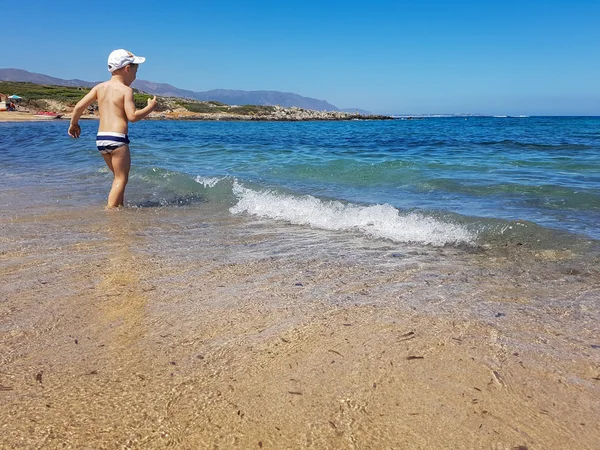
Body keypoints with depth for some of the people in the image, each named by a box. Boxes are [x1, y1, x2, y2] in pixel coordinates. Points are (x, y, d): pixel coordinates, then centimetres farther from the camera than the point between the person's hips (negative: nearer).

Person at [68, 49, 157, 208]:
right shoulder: (126, 90, -6)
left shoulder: (99, 87, 11)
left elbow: (79, 106, 8)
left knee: (119, 176, 21)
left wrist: (74, 124, 22)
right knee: (121, 178, 0)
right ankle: (110, 209, -7)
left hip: (100, 138, 7)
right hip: (117, 138, -7)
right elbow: (132, 116, -15)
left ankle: (120, 206, 25)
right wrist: (150, 107, -1)